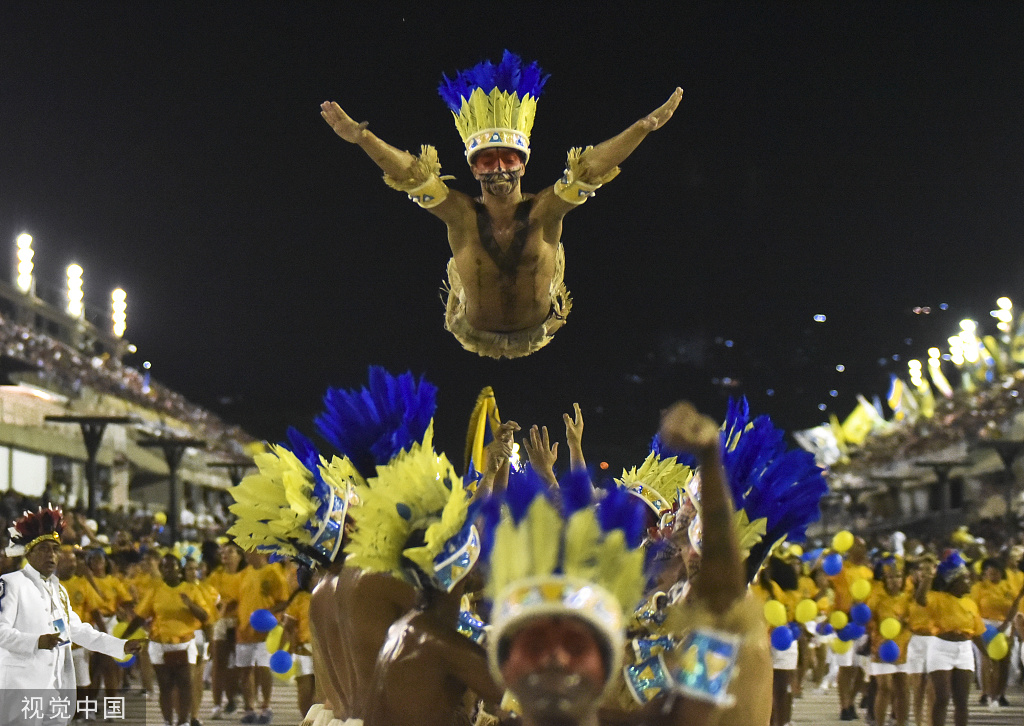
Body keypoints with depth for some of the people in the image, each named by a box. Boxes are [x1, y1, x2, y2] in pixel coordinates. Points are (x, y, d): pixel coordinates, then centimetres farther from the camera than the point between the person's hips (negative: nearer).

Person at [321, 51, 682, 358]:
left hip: (537, 336, 1)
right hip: (477, 338, -1)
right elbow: (409, 174, -35)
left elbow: (590, 167, -32)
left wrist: (646, 125, -39)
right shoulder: (462, 216, -28)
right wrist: (359, 136, -47)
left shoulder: (542, 213, -27)